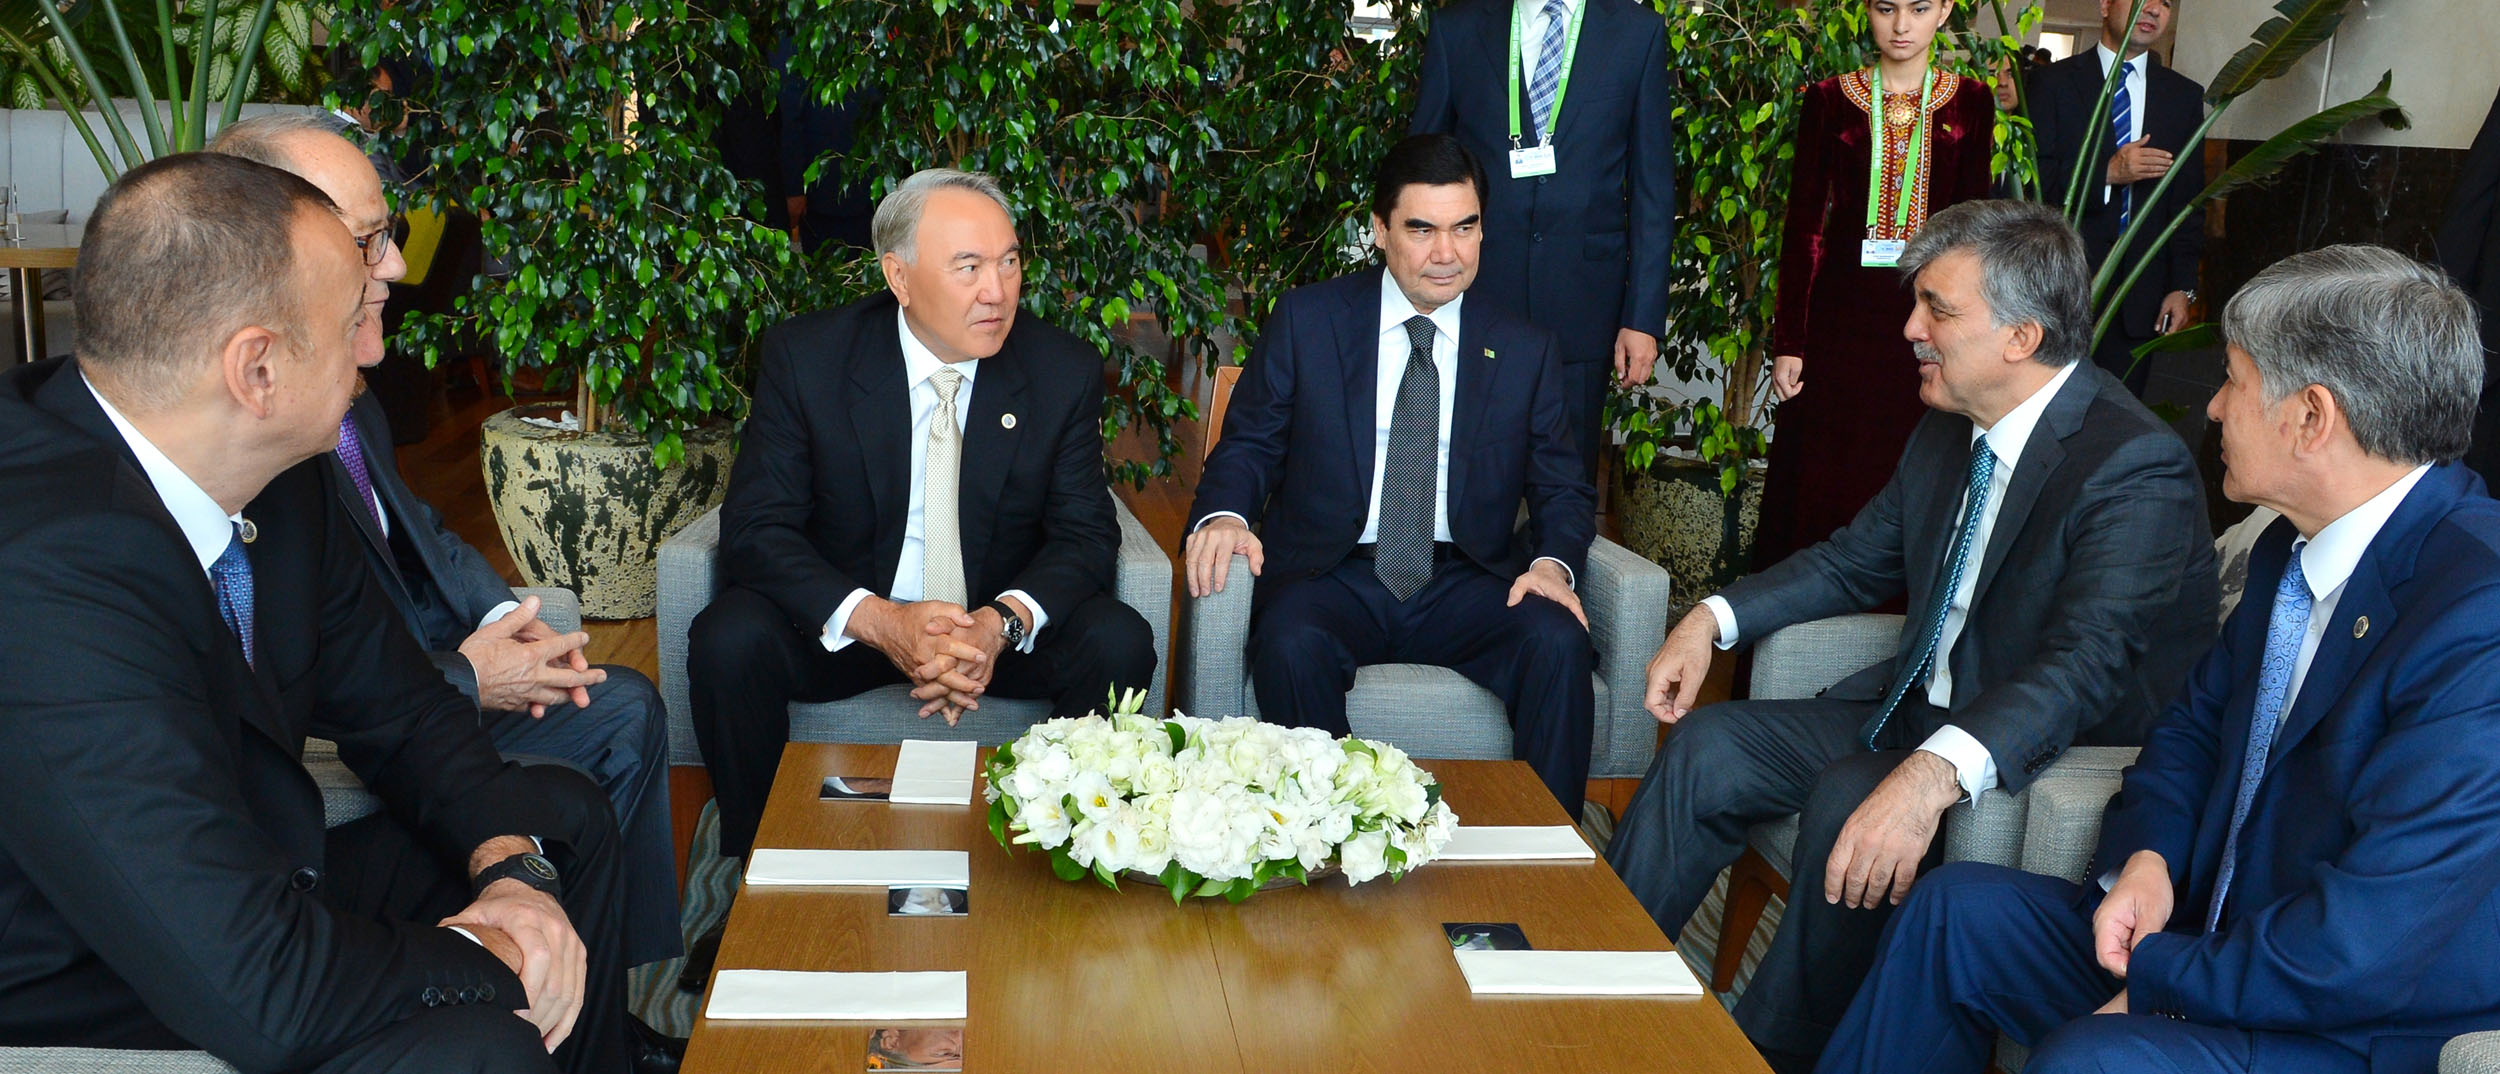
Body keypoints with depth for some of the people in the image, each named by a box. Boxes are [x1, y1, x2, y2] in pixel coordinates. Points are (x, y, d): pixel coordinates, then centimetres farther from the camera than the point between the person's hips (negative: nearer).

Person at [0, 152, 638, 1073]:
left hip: (244, 892, 9)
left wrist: (510, 861, -9)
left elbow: (396, 710, 8)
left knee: (562, 816, 14)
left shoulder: (276, 481, -6)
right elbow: (254, 991, -35)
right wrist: (485, 955, -18)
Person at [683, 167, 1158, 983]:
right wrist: (880, 621, -33)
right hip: (844, 621, -1)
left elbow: (1085, 533, -5)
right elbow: (756, 528, -14)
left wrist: (1004, 623, -29)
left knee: (1119, 643, -26)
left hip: (1001, 624, 1)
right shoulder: (805, 356, -12)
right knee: (727, 641, -28)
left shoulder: (1065, 371, -8)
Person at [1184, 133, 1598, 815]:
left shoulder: (1526, 351, 10)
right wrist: (1223, 514, -19)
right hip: (1332, 577, -1)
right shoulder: (1307, 321, 5)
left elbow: (1562, 490, 13)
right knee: (1292, 645, -35)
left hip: (1466, 584, 2)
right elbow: (1249, 445, 5)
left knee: (1559, 642, -28)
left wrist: (1553, 561, -11)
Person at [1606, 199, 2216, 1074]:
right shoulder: (1951, 427, 5)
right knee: (1705, 749, -5)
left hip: (2054, 758, -8)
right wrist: (1715, 618, 3)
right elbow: (1858, 559, 18)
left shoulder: (2137, 466, -23)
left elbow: (2085, 663, -35)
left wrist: (1933, 775, -50)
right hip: (1918, 708, 9)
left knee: (1846, 803, -32)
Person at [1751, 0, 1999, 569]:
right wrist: (1788, 342, -4)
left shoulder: (1970, 102, 7)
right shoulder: (1830, 100, 3)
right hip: (1841, 312, -1)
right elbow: (1803, 223, 1)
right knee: (1824, 483, 1)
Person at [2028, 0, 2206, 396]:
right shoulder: (2053, 82, 2)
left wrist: (2183, 287, 3)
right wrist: (2107, 173, -18)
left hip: (2140, 297, 3)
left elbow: (2188, 203, 9)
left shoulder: (2185, 96, 11)